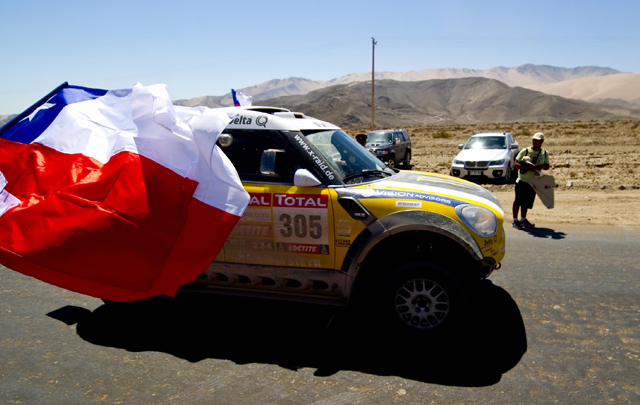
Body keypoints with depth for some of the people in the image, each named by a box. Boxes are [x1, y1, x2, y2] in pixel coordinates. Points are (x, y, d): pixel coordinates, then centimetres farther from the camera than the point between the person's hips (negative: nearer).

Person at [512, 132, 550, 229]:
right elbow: (516, 164, -9)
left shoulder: (545, 153, 7)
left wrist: (536, 166, -14)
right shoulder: (525, 151, -6)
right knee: (518, 201, -2)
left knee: (527, 202, 10)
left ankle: (523, 219, 24)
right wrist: (527, 167, -25)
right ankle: (515, 220, 6)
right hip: (522, 180, -4)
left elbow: (547, 166, 7)